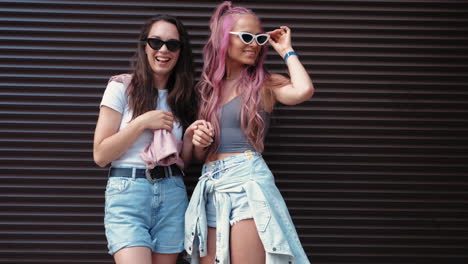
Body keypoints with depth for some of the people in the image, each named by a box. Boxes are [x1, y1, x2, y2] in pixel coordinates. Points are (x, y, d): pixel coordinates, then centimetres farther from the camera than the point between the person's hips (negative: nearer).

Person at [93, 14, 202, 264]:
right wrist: (141, 122, -13)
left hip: (172, 194, 5)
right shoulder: (121, 87, -3)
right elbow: (101, 155, -6)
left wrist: (190, 137, -5)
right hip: (127, 191, -4)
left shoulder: (182, 96, 12)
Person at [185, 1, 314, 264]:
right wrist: (198, 141, -4)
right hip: (210, 189, 5)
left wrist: (287, 51, -5)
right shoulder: (210, 87, 16)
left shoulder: (265, 83, 2)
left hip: (248, 183, -5)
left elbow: (304, 90, -22)